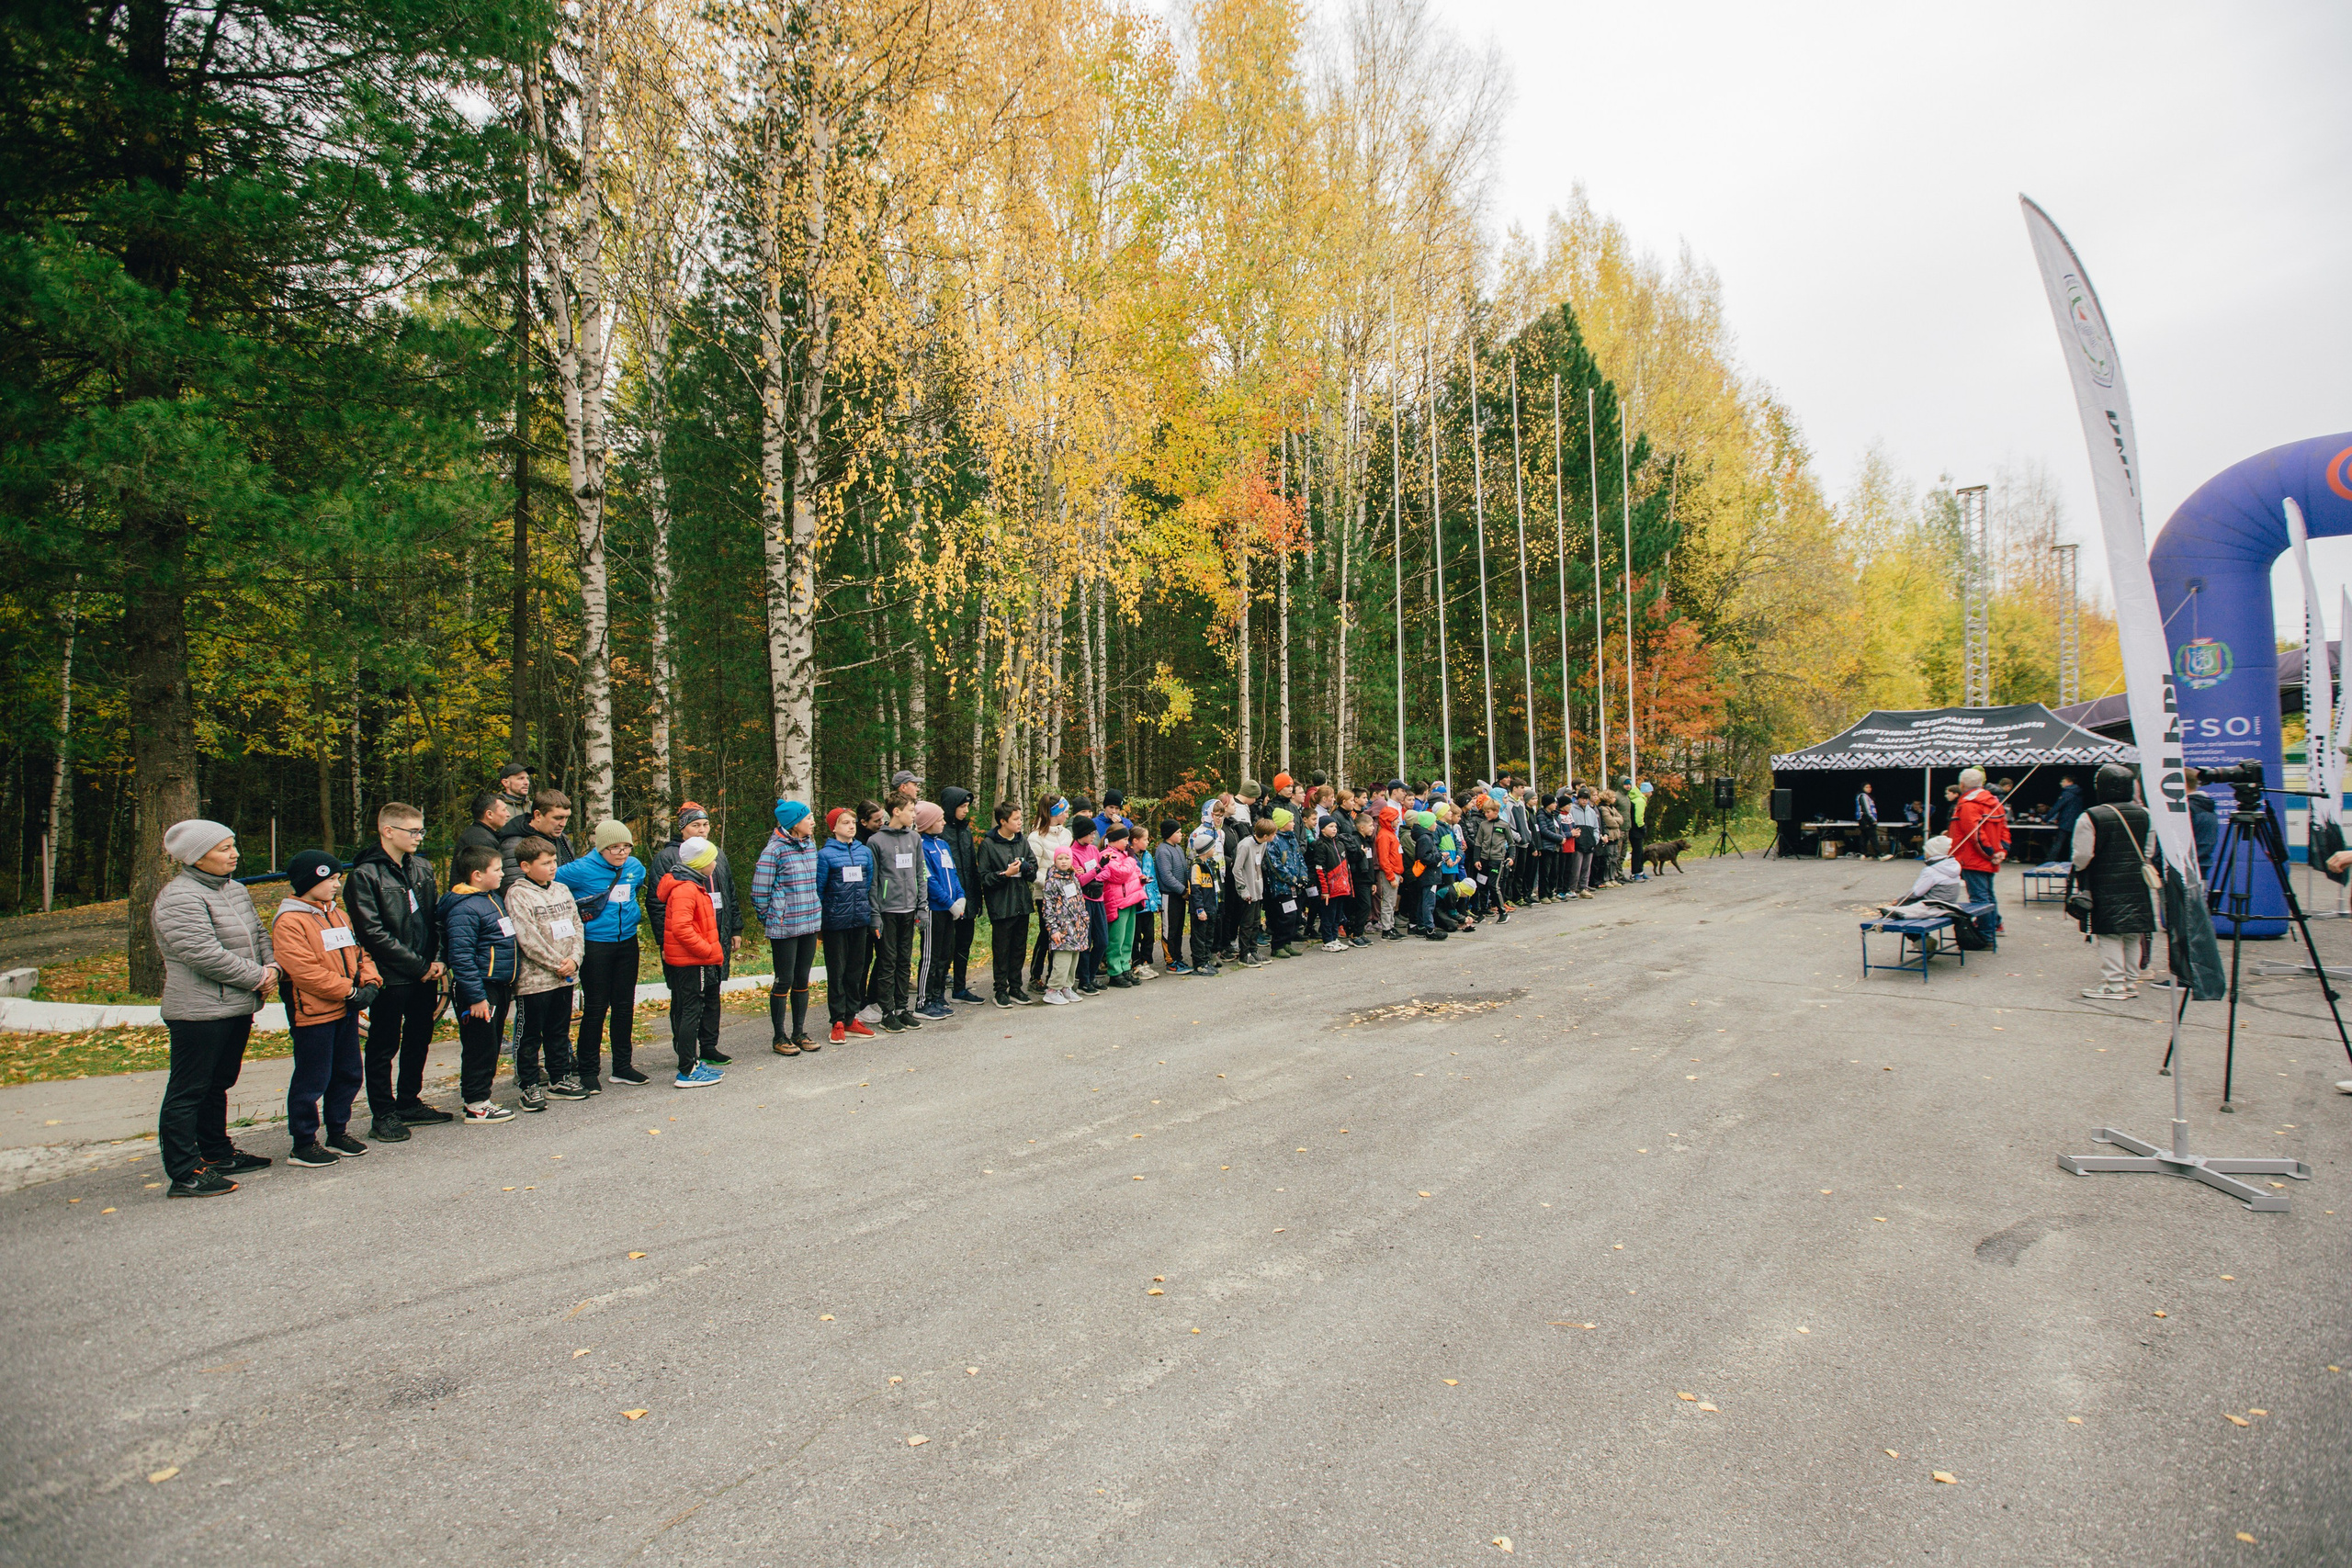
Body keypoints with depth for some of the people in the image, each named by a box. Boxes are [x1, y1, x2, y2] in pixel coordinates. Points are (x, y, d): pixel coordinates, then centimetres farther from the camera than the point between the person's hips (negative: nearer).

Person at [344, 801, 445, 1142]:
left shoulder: (422, 868, 9)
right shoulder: (365, 875, -11)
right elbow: (374, 933, -15)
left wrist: (439, 959, -1)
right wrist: (420, 966, -14)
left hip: (425, 974, 7)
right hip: (390, 977, -6)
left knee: (419, 1040, 16)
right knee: (383, 1047, 5)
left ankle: (409, 1104, 29)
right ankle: (383, 1114, 15)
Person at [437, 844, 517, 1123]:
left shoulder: (494, 898, 12)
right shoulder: (464, 909, -19)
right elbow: (461, 957, -23)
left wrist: (509, 984, 24)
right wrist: (475, 997, -23)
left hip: (499, 986, 10)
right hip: (480, 989, -10)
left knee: (492, 1045, 16)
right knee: (480, 1047, -1)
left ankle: (482, 1097, 27)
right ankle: (476, 1107, 7)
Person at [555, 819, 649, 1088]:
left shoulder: (636, 867, 4)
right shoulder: (581, 869, -13)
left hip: (628, 942, 5)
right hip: (595, 945, -5)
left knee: (625, 1005, 11)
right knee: (595, 1007, -1)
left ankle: (623, 1066, 22)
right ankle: (588, 1071, 11)